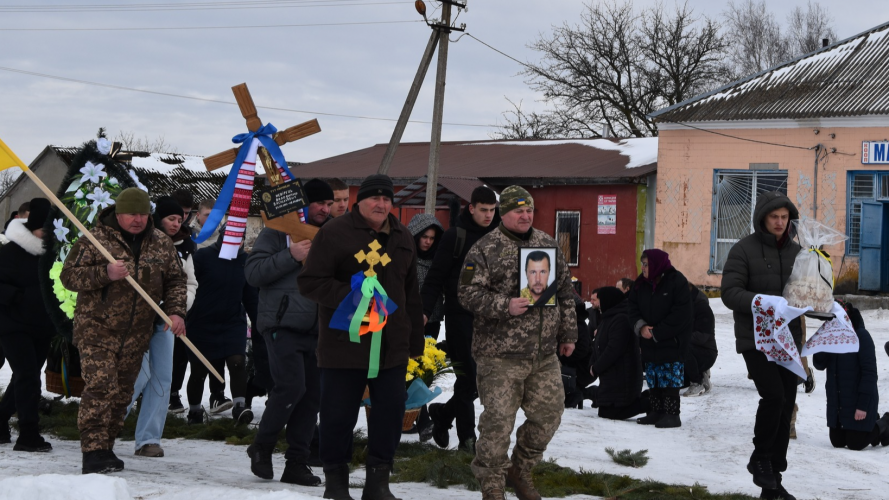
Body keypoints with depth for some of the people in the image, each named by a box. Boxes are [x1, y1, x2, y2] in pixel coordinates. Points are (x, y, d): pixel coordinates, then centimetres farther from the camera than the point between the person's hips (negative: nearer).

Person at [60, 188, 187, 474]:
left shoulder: (162, 244, 7)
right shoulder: (95, 240, -6)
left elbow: (175, 281, 16)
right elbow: (69, 276, -9)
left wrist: (176, 311, -1)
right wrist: (105, 273, -24)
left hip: (136, 333, 5)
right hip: (97, 329, -5)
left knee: (122, 391, 9)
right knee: (100, 386, -17)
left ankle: (105, 447, 21)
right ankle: (93, 451, -17)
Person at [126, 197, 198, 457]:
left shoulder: (183, 248, 12)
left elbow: (190, 284, 20)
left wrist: (179, 308, 2)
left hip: (165, 319, 6)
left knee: (162, 378, 2)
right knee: (140, 373, -14)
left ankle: (149, 439, 7)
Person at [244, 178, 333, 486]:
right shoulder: (279, 232, -1)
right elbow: (253, 273, -10)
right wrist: (292, 256, -19)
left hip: (316, 329, 6)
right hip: (283, 324, -6)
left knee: (312, 394, 2)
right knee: (292, 386, -16)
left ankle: (296, 462, 11)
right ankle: (261, 446, 5)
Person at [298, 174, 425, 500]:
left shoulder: (402, 238, 13)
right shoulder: (334, 233, -5)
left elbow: (412, 295, 19)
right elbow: (309, 282, -10)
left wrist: (416, 342, 17)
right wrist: (350, 296, -21)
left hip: (392, 345, 5)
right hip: (344, 343, -5)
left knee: (391, 411, 4)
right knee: (339, 412, 2)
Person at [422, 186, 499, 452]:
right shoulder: (455, 235, -6)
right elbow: (435, 277, -7)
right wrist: (425, 310, -17)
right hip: (461, 317, -5)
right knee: (468, 378, -3)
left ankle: (442, 414, 26)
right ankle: (466, 437, 11)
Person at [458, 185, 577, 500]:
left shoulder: (548, 245, 12)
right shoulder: (484, 249, -5)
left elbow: (565, 291, 18)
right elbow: (468, 293, -10)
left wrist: (568, 333, 16)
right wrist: (505, 306, -21)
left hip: (545, 354, 6)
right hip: (501, 355, -5)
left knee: (549, 414, 10)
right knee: (498, 421, -3)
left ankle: (520, 471, 31)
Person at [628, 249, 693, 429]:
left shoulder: (677, 282, -13)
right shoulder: (641, 283, 5)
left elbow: (681, 314, -17)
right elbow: (632, 306, 7)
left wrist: (656, 333, -16)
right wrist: (640, 326, -13)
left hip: (672, 342, -6)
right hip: (649, 342, 6)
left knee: (670, 380, -6)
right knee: (653, 380, 10)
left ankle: (672, 414, -2)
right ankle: (656, 411, 17)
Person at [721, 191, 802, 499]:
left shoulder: (795, 251, 11)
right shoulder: (744, 250, -5)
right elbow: (730, 292, -12)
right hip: (755, 339, -5)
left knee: (786, 405, 5)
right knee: (773, 395, -20)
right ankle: (760, 459, 4)